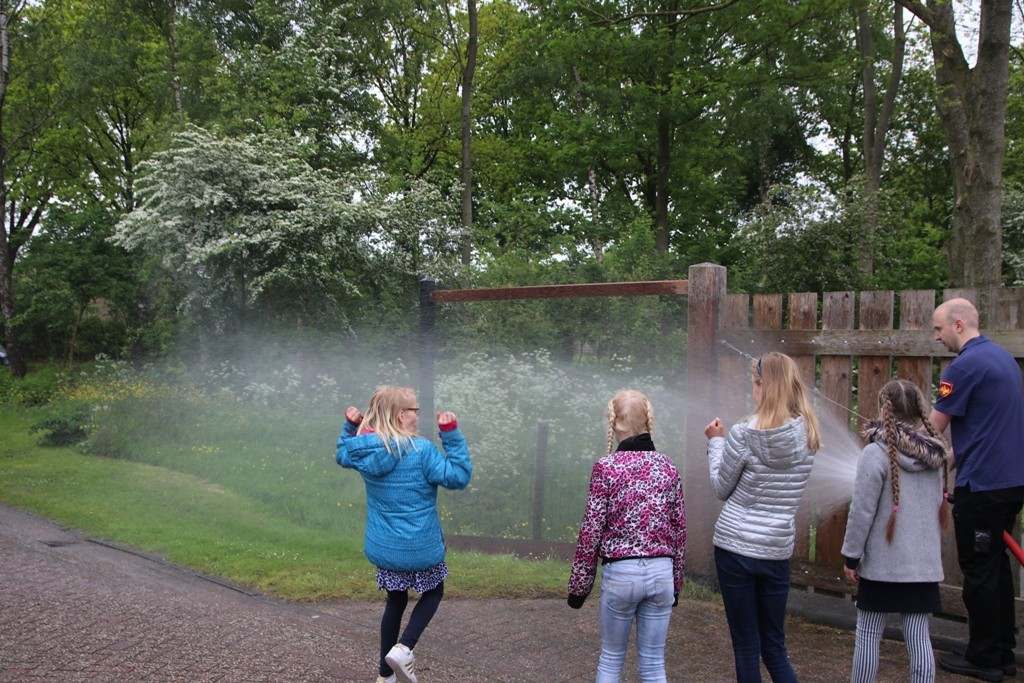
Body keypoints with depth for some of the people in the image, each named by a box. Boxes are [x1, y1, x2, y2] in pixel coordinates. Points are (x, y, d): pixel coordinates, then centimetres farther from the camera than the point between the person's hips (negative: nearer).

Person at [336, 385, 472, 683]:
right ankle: (403, 648, -1)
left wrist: (350, 427, 10)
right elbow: (458, 476, -21)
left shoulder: (364, 450, -3)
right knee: (433, 593, 22)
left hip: (383, 547, 5)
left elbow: (343, 456, 20)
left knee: (396, 602, 24)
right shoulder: (421, 450, -22)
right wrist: (451, 434, -21)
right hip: (420, 548, -5)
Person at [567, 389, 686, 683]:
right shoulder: (667, 466, 3)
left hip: (620, 573, -3)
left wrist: (579, 586, 1)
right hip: (662, 573, 3)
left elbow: (591, 532, -8)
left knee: (611, 659, 14)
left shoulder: (606, 467, -9)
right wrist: (676, 581, 17)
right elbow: (679, 529, 7)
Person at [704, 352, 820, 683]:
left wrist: (716, 441, 10)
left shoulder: (744, 434, -14)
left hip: (735, 546, -4)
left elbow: (721, 489, -2)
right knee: (775, 646, 16)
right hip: (777, 549, 4)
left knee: (746, 648, 7)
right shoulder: (807, 435, 0)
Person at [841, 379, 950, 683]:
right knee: (919, 636, 9)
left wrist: (851, 555, -5)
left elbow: (862, 511, -14)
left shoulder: (876, 453, -14)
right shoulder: (935, 454, 4)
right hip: (925, 563, 5)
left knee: (868, 634, 7)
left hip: (882, 563, -5)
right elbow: (939, 504, 15)